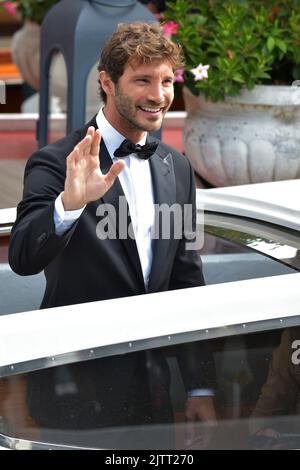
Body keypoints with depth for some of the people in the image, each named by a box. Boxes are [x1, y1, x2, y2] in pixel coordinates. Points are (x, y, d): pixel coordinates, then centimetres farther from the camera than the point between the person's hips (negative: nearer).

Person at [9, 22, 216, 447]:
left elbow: (187, 280, 12)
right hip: (76, 393, -5)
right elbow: (23, 259, -23)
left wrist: (201, 388, 10)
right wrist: (70, 202, -41)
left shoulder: (177, 168, 7)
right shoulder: (57, 163, -11)